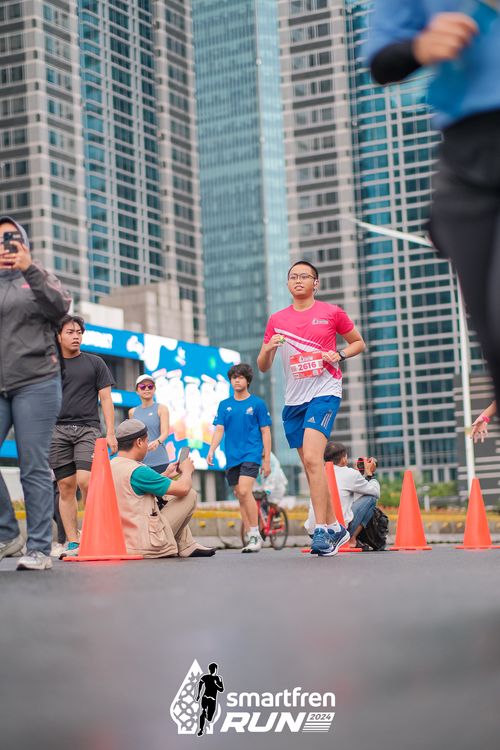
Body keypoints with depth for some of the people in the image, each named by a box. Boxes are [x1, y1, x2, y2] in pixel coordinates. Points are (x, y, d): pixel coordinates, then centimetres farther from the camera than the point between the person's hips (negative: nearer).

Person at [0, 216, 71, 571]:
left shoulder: (38, 278, 11)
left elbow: (61, 306, -7)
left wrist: (30, 269, -14)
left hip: (36, 383, -2)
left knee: (35, 468, -3)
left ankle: (40, 549, 0)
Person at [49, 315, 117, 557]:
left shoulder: (95, 363, 11)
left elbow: (106, 398, 8)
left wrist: (110, 433, -1)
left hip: (88, 428, -2)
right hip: (58, 430, 2)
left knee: (85, 481, -18)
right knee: (65, 487, -2)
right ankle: (72, 542, 1)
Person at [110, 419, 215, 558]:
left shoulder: (111, 466, 6)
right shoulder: (137, 471, -21)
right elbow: (183, 488, -15)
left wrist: (166, 475, 24)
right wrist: (187, 470, 5)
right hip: (145, 545, -9)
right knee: (190, 495, -2)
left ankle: (188, 545, 27)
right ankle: (185, 547, 14)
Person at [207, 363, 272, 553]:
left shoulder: (257, 404, 1)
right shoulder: (224, 405, 11)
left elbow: (265, 432, 2)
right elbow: (219, 430, 7)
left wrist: (267, 459, -2)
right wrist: (211, 451, -10)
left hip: (251, 454, -5)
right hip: (232, 457, 5)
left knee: (244, 491, -21)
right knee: (240, 497, 6)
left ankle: (256, 534, -14)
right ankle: (250, 537, 12)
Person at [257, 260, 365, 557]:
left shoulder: (332, 312, 2)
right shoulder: (277, 320, 11)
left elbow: (359, 342, 13)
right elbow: (263, 367, 12)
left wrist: (340, 354, -7)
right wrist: (269, 348, -10)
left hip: (324, 392, -5)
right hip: (293, 399, 5)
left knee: (312, 458, -22)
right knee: (311, 466, 8)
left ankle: (322, 531, -21)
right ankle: (335, 527, 21)